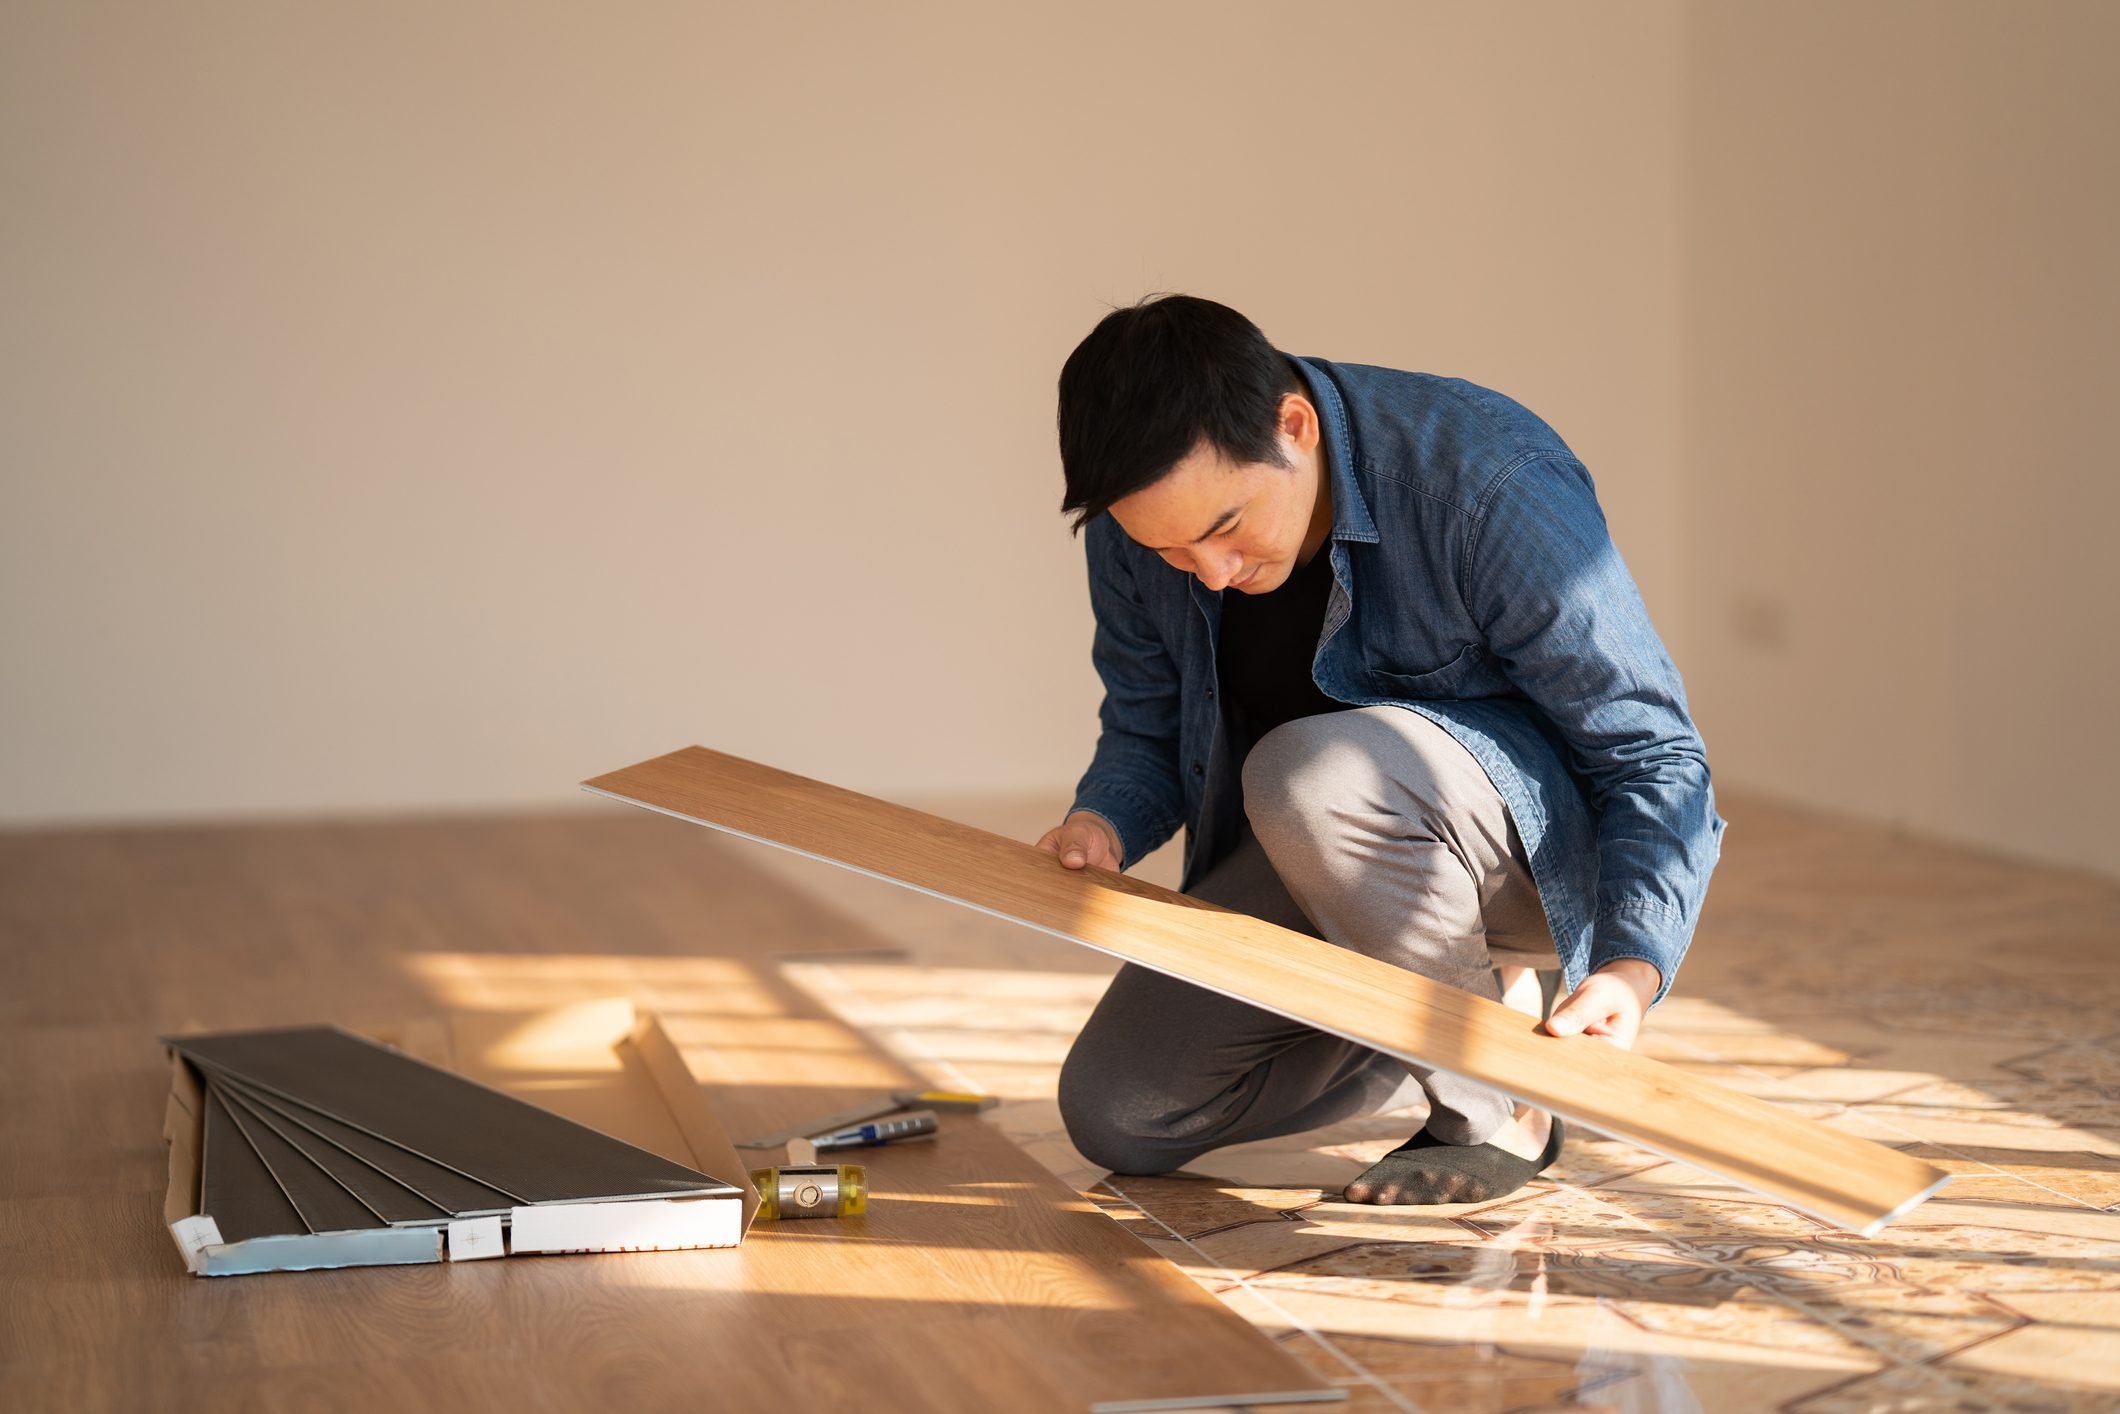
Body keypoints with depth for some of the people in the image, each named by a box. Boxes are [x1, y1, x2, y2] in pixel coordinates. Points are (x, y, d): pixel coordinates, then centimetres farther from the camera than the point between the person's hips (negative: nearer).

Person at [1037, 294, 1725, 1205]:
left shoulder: (1490, 487, -28)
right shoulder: (1141, 514, -12)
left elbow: (1654, 755, -23)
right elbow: (1147, 733, 4)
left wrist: (1632, 967, -38)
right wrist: (1102, 824, -19)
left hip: (1544, 835, -6)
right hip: (1314, 861, 6)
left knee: (1308, 774, -37)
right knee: (1115, 1116, -4)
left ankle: (1497, 1108, -15)